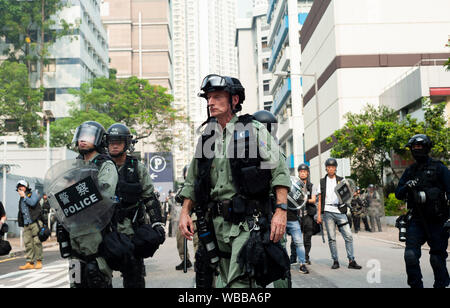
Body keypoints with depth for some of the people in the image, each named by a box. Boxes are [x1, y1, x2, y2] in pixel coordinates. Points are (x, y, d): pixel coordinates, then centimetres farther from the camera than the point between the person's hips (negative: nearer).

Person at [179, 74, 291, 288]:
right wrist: (185, 212, 8)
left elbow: (279, 170, -5)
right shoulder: (206, 138, 16)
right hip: (219, 222, 6)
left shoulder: (254, 130, 1)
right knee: (226, 279, 12)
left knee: (238, 282, -14)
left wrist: (281, 210, -15)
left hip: (248, 221, -6)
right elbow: (192, 182, 20)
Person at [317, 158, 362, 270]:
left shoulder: (341, 180, 13)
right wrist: (319, 214, 6)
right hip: (328, 212, 0)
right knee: (331, 238, 0)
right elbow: (320, 199, 12)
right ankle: (335, 261, 6)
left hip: (340, 211, 0)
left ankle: (351, 261, -2)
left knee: (348, 236, -7)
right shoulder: (322, 182, 13)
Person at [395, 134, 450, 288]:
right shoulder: (410, 170, 13)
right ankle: (416, 285, 5)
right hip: (417, 219, 3)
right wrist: (406, 187, -9)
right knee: (410, 255, -8)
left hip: (436, 220, -3)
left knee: (437, 258, 2)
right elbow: (398, 194, 14)